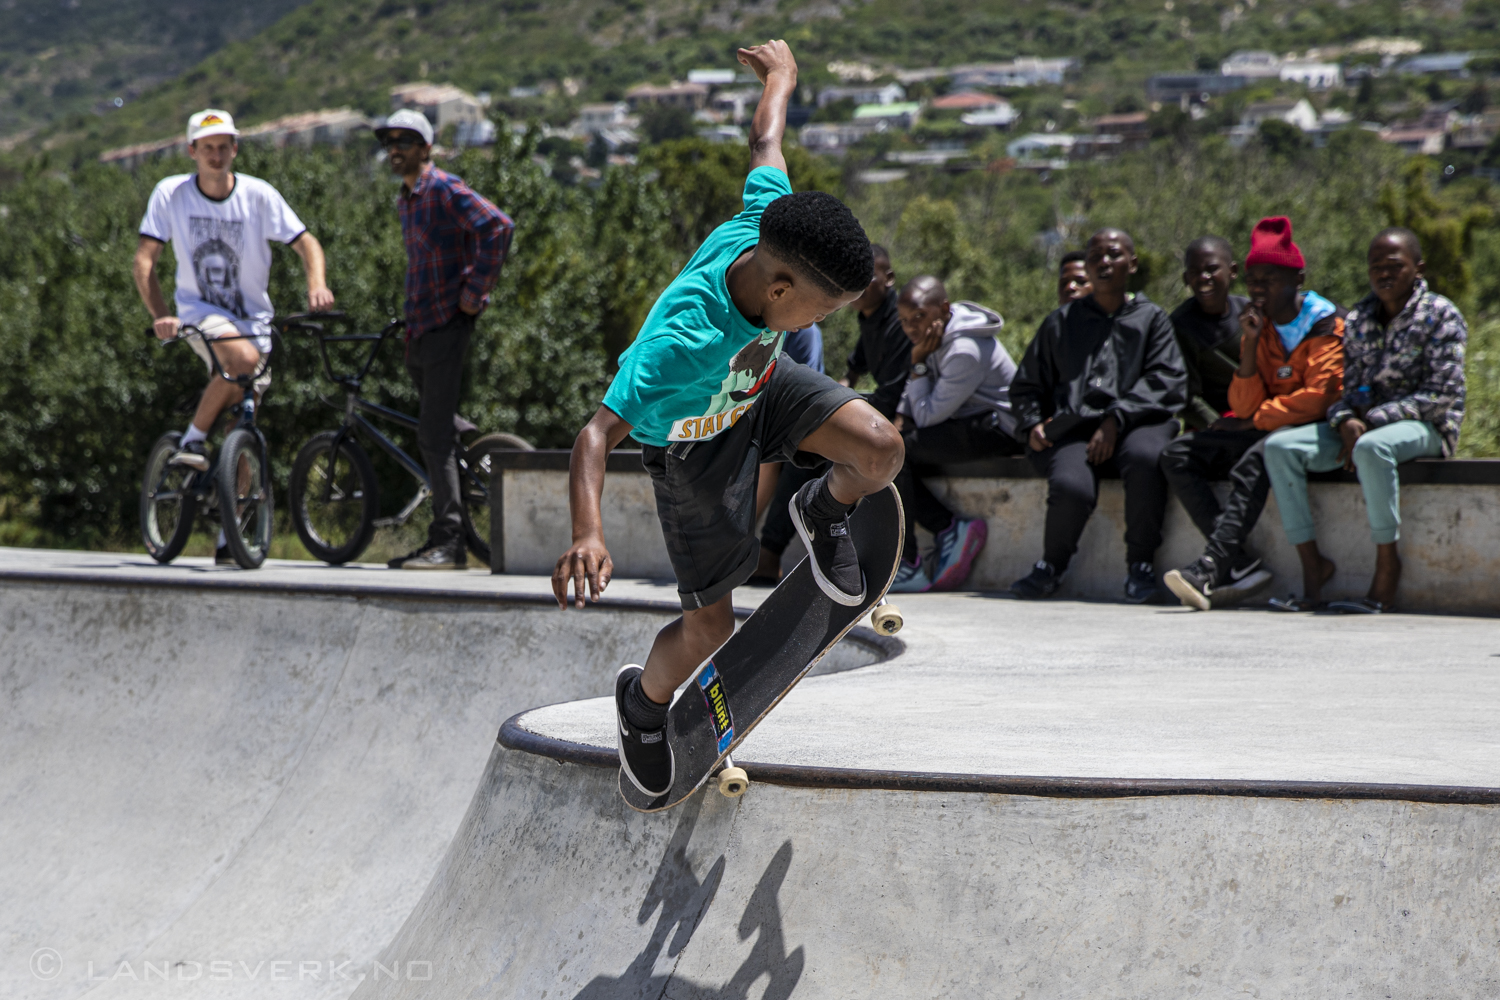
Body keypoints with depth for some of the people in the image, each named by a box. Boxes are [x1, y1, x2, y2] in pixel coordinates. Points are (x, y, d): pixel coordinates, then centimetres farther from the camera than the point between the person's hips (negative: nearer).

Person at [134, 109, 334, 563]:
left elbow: (306, 243, -7)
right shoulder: (171, 194, -8)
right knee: (242, 356, -36)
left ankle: (230, 535, 12)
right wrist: (161, 315, -25)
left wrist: (317, 283, -27)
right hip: (198, 309, -2)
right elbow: (143, 260, -10)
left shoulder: (258, 195, -8)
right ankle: (192, 440, -16)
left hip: (252, 317, 2)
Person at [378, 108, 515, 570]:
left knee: (435, 435, -12)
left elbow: (498, 226, -23)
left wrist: (475, 293, -20)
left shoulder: (445, 190, -11)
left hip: (447, 325, -10)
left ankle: (449, 542, -12)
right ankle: (442, 538, 23)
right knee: (433, 435, 14)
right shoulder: (406, 200, 19)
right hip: (419, 326, 10)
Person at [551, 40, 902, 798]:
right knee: (709, 626, 0)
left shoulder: (762, 226, -30)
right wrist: (587, 532, -65)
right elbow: (598, 433, -48)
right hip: (694, 446, -5)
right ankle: (644, 701, 34)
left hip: (762, 389, 5)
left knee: (880, 448, -22)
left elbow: (764, 141, -9)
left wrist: (780, 73, 13)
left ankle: (825, 511, 13)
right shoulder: (683, 341, -46)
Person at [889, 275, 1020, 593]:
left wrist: (918, 364, -15)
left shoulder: (965, 351, -24)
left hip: (996, 429, -10)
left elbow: (928, 415, -20)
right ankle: (950, 528, -7)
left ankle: (905, 565, -21)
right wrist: (902, 415, -3)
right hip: (967, 422, 10)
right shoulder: (937, 333, 5)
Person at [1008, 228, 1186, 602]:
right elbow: (1026, 385, 28)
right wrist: (1032, 424, 5)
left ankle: (1140, 564, -20)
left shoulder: (1152, 318, 19)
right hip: (1073, 427, 1)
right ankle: (1051, 566, -3)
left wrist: (1117, 419, -12)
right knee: (1071, 487, -33)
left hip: (1136, 423, -1)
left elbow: (1166, 380, 3)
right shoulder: (1062, 322, 26)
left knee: (1144, 458, -39)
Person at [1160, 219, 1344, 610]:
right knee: (1177, 455, -9)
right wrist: (1250, 344, -7)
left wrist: (1259, 418, -9)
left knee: (1253, 462, -37)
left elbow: (1317, 398, -17)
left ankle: (1209, 569, -45)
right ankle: (1242, 565, -25)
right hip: (1261, 430, 8)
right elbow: (1245, 407, 3)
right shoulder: (1259, 325, 11)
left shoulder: (1327, 324, -7)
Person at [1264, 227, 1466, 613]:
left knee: (1371, 447, -40)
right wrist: (1345, 421, -14)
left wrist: (1373, 420, -19)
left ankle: (1387, 567, -30)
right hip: (1363, 423, 6)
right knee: (1279, 446, -14)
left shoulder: (1441, 316, -5)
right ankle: (1311, 562, -15)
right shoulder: (1360, 317, 12)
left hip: (1423, 426, -6)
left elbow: (1442, 395, -12)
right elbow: (1348, 385, 11)